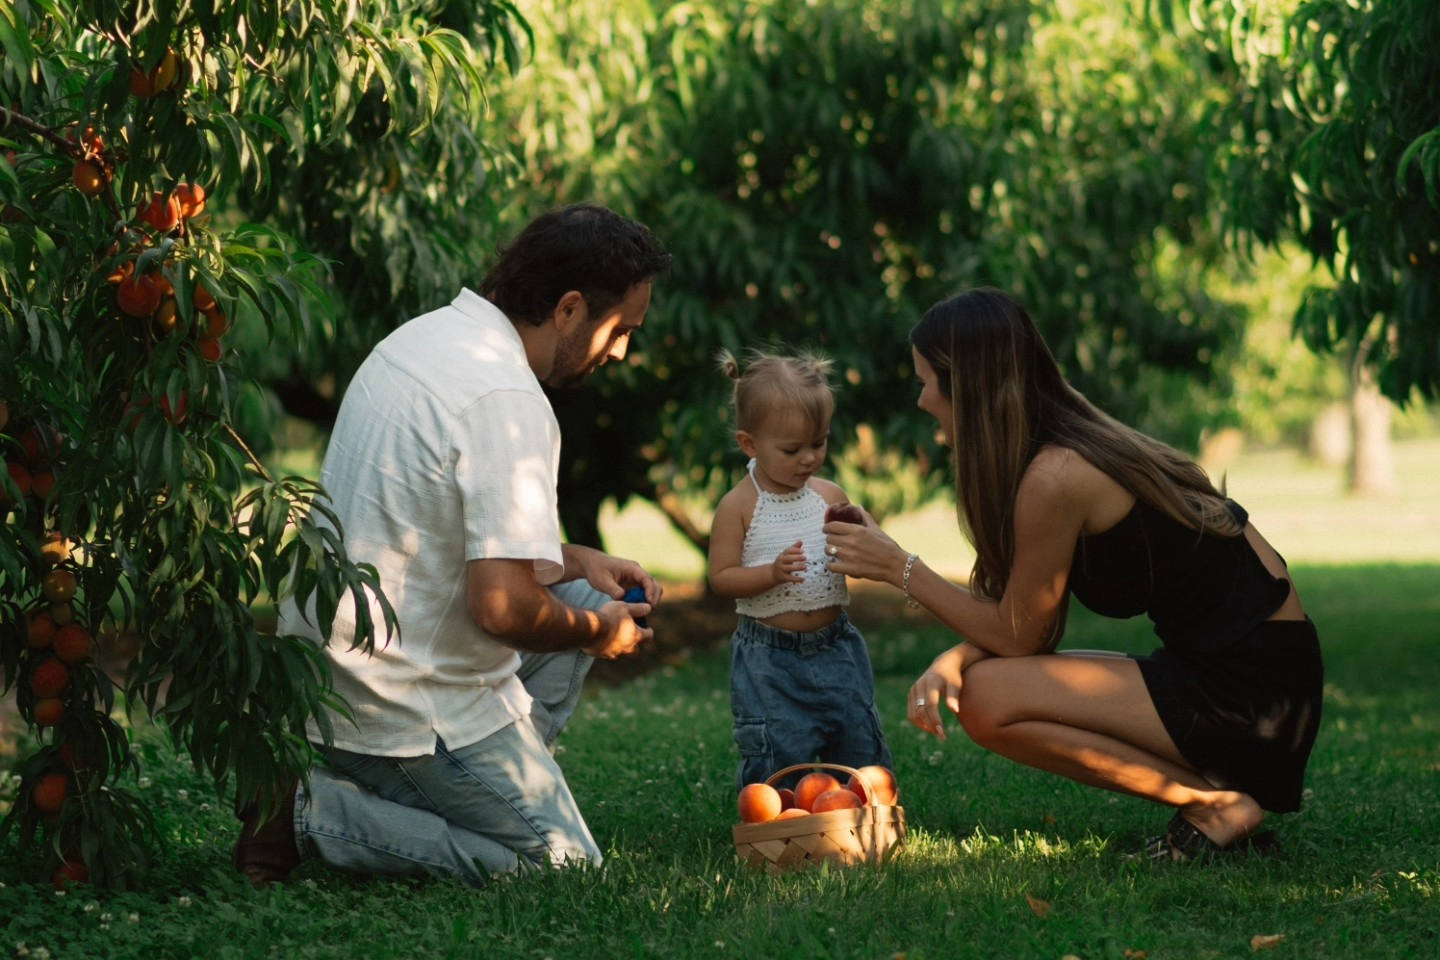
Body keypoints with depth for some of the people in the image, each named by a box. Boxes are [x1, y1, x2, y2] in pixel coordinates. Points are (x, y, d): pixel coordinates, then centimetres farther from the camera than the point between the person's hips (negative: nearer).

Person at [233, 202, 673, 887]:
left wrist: (575, 562, 16)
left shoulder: (424, 337, 8)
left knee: (577, 597, 21)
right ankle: (315, 813, -7)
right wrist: (596, 632, -6)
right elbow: (502, 607, -27)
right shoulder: (509, 404, -22)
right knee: (564, 862, 0)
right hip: (410, 698, -9)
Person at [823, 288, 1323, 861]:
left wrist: (902, 570, -2)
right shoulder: (1077, 443, 10)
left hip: (1247, 693, -10)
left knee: (988, 700, -14)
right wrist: (948, 662, -7)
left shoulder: (1054, 478, -19)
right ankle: (1216, 791, 10)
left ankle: (1215, 803, -5)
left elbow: (1018, 636, -8)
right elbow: (1028, 628, 11)